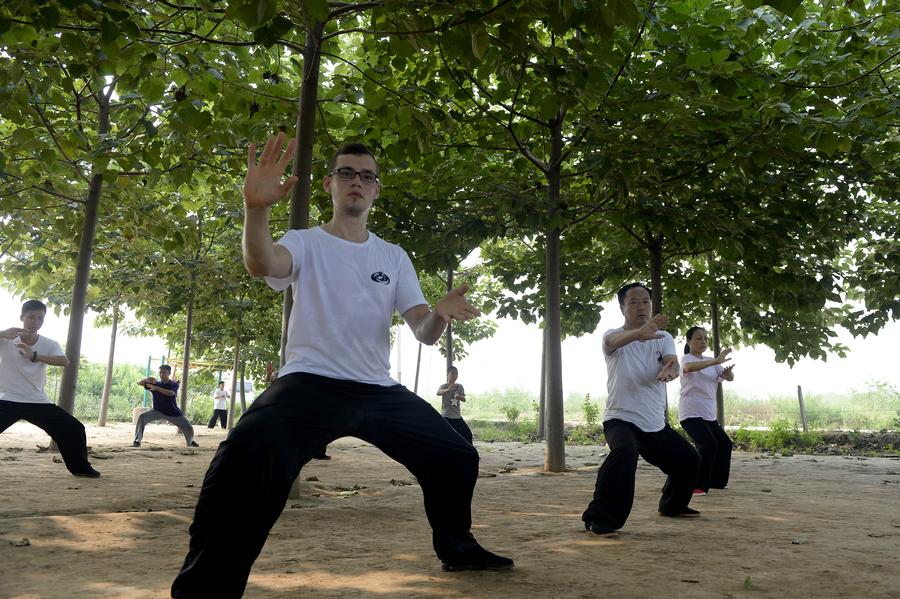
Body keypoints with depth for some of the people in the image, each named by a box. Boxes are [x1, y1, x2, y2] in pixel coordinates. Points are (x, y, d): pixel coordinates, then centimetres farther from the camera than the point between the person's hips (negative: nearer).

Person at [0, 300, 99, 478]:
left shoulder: (49, 345, -3)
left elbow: (64, 362, -25)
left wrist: (34, 356, -38)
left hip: (38, 402, 2)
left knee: (74, 428, -3)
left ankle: (79, 467, 17)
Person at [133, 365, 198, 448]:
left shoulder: (174, 384, -9)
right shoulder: (155, 383, -5)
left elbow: (171, 393, -32)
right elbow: (139, 382, -9)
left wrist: (156, 388, -38)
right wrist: (147, 379, -31)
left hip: (173, 413, 0)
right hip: (158, 411, 0)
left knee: (189, 428, -2)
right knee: (142, 417, -27)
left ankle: (190, 442, 33)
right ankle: (137, 441, -19)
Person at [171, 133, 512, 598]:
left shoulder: (394, 257, 12)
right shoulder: (306, 243, 1)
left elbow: (423, 333, 3)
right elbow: (262, 265, -23)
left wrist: (439, 315, -22)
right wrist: (256, 208, -44)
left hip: (379, 390, 5)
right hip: (312, 383, -5)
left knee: (457, 457, 9)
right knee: (247, 461, -32)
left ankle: (456, 548, 35)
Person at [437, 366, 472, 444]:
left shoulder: (459, 386, 7)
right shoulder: (443, 386, -6)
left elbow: (464, 399, -5)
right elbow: (438, 392, -29)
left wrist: (459, 396, -30)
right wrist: (448, 390, -50)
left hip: (457, 416, 5)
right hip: (445, 416, -5)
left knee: (467, 434, 4)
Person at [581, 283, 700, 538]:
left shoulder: (663, 338, 5)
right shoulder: (612, 335, -9)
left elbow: (673, 363, -15)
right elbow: (615, 341, -36)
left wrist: (670, 369, -41)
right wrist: (639, 333, -59)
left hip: (656, 423, 6)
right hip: (621, 418, -6)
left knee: (688, 459, 18)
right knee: (624, 453, -36)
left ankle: (672, 505, 45)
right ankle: (599, 518, -27)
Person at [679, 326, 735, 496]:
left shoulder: (711, 362, 14)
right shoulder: (686, 358, -9)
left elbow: (729, 378, 4)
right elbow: (690, 367, -34)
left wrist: (728, 372, -21)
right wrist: (716, 361, -45)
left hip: (709, 414, 8)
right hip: (691, 413, -8)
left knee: (725, 444, 11)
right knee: (708, 444, -22)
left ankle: (715, 481, 28)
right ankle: (696, 485, -14)